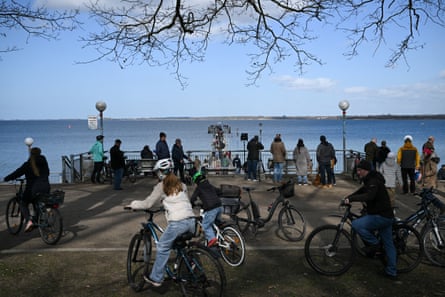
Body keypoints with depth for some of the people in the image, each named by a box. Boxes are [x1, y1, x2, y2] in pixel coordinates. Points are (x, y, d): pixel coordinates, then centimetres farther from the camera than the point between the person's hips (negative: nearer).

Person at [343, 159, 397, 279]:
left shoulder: (374, 181, -19)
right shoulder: (369, 181, 14)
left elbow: (369, 196, -35)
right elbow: (361, 191, 19)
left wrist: (351, 198, -35)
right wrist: (348, 197, 5)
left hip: (381, 217, -11)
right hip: (386, 216, 11)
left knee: (356, 224, -20)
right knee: (388, 243, 16)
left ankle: (374, 243, -3)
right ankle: (391, 271, 26)